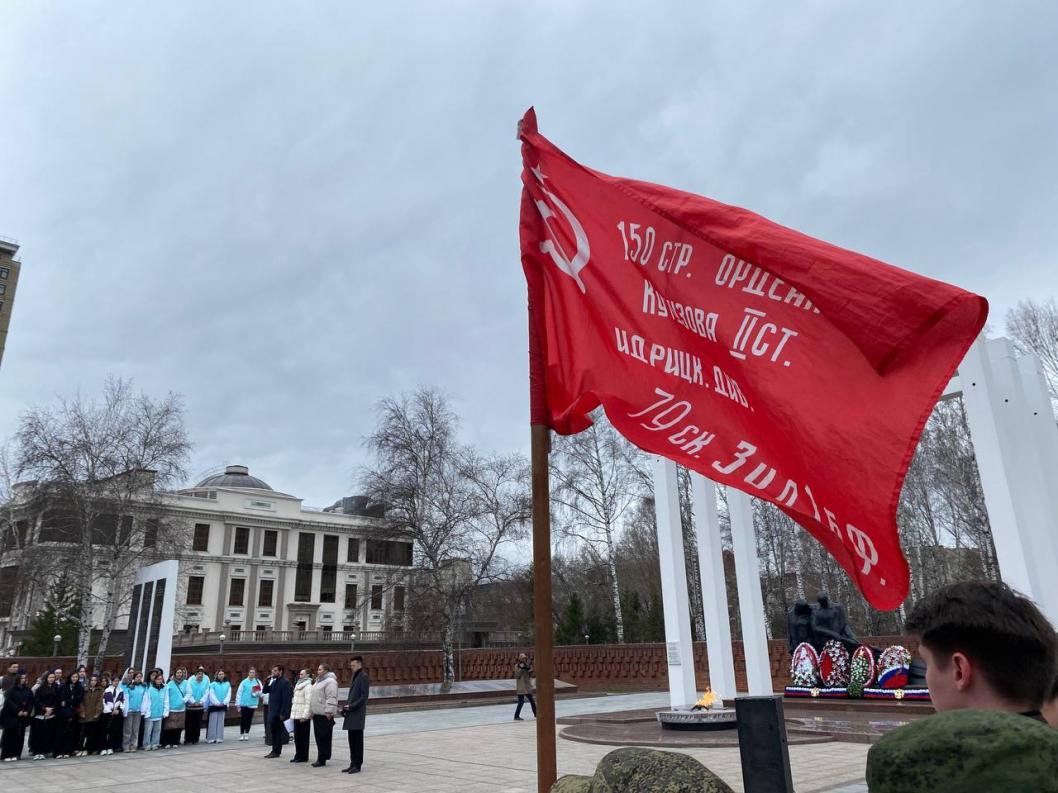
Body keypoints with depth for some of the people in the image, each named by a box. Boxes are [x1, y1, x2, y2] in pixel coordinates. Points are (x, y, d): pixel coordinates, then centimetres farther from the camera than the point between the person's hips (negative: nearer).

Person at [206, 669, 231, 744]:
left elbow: (228, 695, 3)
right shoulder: (213, 684, -4)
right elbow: (212, 695, -9)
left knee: (220, 722, 6)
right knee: (213, 722, -3)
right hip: (214, 706, -3)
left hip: (223, 706, 3)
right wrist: (218, 703, -16)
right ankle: (211, 738, 3)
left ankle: (219, 738, 10)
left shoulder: (227, 684, 7)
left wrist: (224, 702, -12)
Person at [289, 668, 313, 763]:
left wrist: (304, 716, -22)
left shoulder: (308, 687, -11)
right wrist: (293, 714, 16)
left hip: (303, 716, -9)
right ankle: (298, 755, 20)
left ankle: (303, 757, 5)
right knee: (297, 736, 12)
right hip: (296, 715, 9)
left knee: (303, 737, -1)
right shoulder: (299, 685, 19)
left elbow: (308, 702, -17)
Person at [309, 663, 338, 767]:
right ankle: (320, 758, 19)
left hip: (324, 715, -10)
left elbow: (331, 698, -20)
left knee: (323, 738, -5)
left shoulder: (330, 681, -13)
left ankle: (322, 759, -1)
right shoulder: (318, 681, 19)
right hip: (317, 713, 10)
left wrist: (329, 712, -24)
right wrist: (311, 711, 23)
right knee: (318, 737, 12)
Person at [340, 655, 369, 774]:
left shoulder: (363, 677, -10)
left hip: (358, 714, -9)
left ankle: (357, 765, 3)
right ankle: (353, 764, 18)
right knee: (352, 740, 11)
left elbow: (364, 696, -15)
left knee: (357, 740, -3)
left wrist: (352, 706, -18)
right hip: (351, 713, 9)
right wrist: (345, 707, 9)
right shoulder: (354, 677, 17)